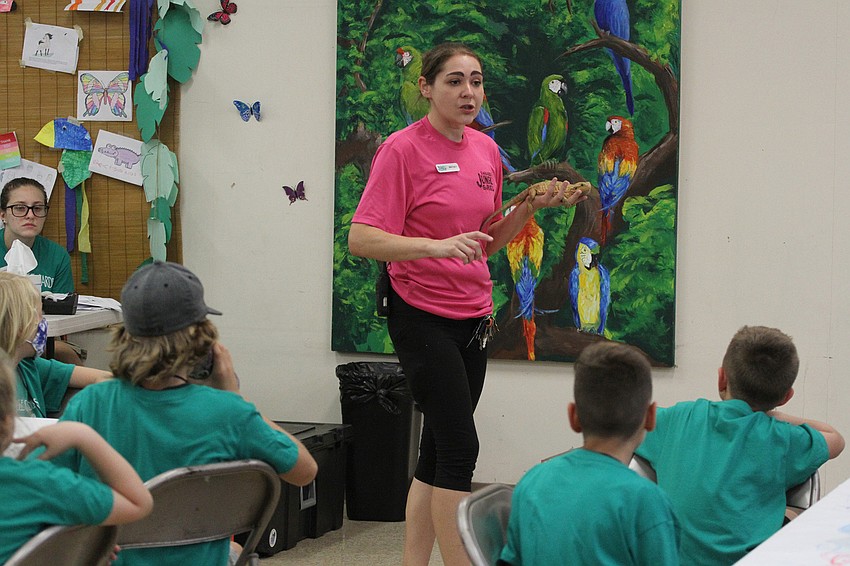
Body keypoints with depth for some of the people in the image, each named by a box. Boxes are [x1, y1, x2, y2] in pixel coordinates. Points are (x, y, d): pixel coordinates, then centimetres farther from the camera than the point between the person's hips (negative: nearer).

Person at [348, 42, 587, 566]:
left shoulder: (486, 150, 9)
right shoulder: (403, 149, -11)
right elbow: (361, 238, -19)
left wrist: (531, 207, 1)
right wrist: (438, 245, -31)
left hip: (473, 318, 7)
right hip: (421, 315, -7)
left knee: (438, 452, 10)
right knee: (460, 448, -11)